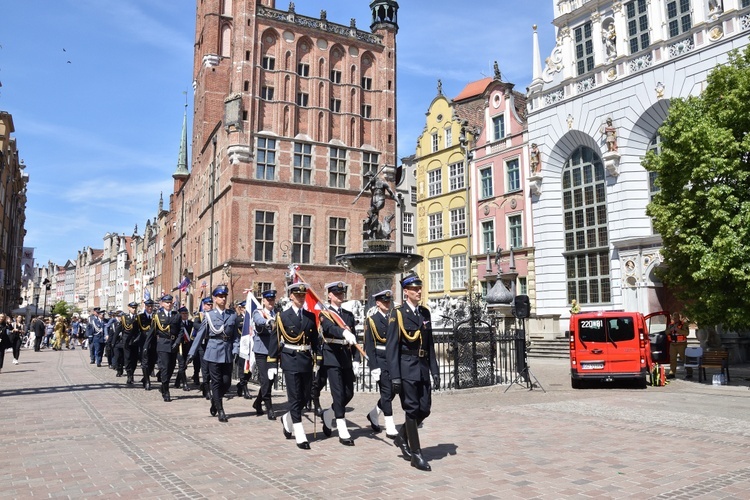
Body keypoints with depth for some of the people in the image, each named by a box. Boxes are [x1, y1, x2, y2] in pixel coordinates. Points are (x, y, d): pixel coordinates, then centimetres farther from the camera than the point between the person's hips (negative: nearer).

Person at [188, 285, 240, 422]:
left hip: (228, 353, 2)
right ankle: (220, 411, 10)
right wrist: (191, 353, 1)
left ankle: (215, 400, 32)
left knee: (227, 382, 4)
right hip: (214, 352, -2)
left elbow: (236, 335, 7)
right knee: (216, 382, 1)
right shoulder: (209, 315, 2)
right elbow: (200, 335, 3)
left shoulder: (233, 314, 6)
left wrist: (235, 350, -6)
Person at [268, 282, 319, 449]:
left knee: (304, 398, 10)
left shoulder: (311, 316, 9)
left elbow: (315, 340, 11)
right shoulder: (282, 316, -2)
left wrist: (318, 360, 5)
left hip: (307, 361, 4)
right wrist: (272, 364, -6)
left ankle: (287, 419, 37)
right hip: (291, 361, -4)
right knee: (295, 398, -4)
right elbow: (275, 341, -2)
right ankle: (300, 437, 3)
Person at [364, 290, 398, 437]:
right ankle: (390, 428, 1)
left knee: (392, 391, 9)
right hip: (380, 360, -5)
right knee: (387, 392, -6)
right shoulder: (371, 320, -3)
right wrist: (374, 367, -14)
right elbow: (369, 346, -7)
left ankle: (374, 414, 33)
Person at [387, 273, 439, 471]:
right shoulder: (397, 313, -6)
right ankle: (416, 454, 11)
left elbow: (430, 344, 14)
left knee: (425, 409, 7)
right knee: (412, 410, 0)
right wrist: (395, 376, -14)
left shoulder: (425, 313, 11)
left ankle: (402, 437, 31)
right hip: (406, 368, -6)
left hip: (422, 368, 6)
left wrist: (434, 371, 9)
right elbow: (391, 347, -9)